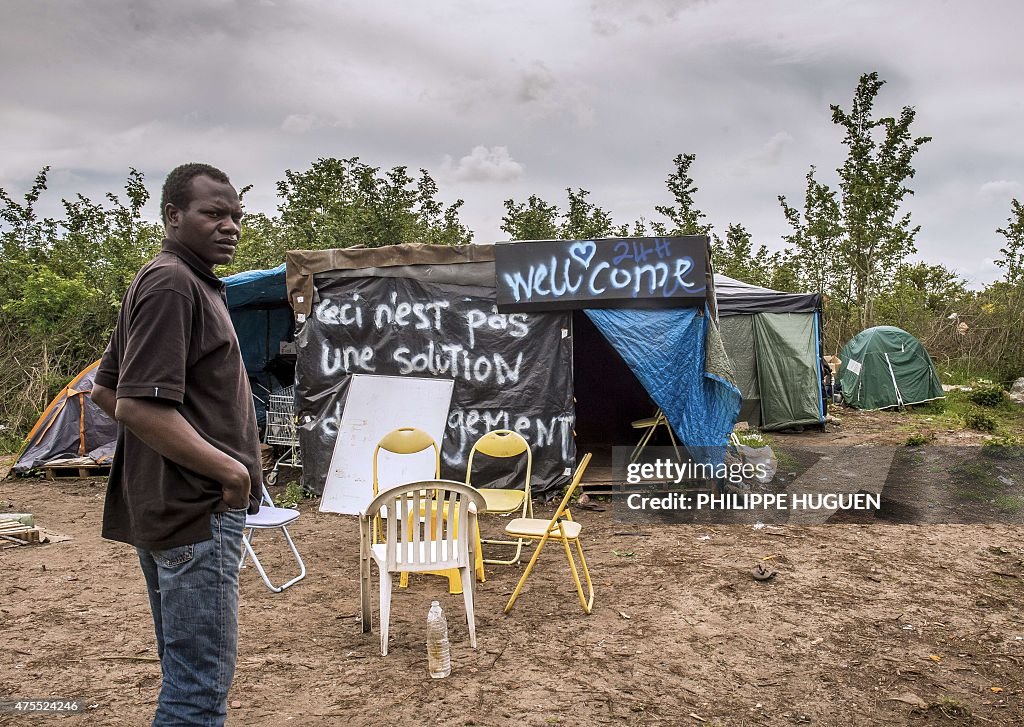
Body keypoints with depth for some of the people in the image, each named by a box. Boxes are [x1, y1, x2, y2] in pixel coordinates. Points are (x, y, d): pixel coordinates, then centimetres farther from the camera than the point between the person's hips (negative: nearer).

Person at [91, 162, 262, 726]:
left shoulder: (173, 280, 16)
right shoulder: (173, 283, -15)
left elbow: (106, 391, 21)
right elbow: (139, 406, -23)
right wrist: (231, 470, -17)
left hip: (168, 506, 11)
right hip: (196, 510, -11)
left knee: (186, 671, 21)